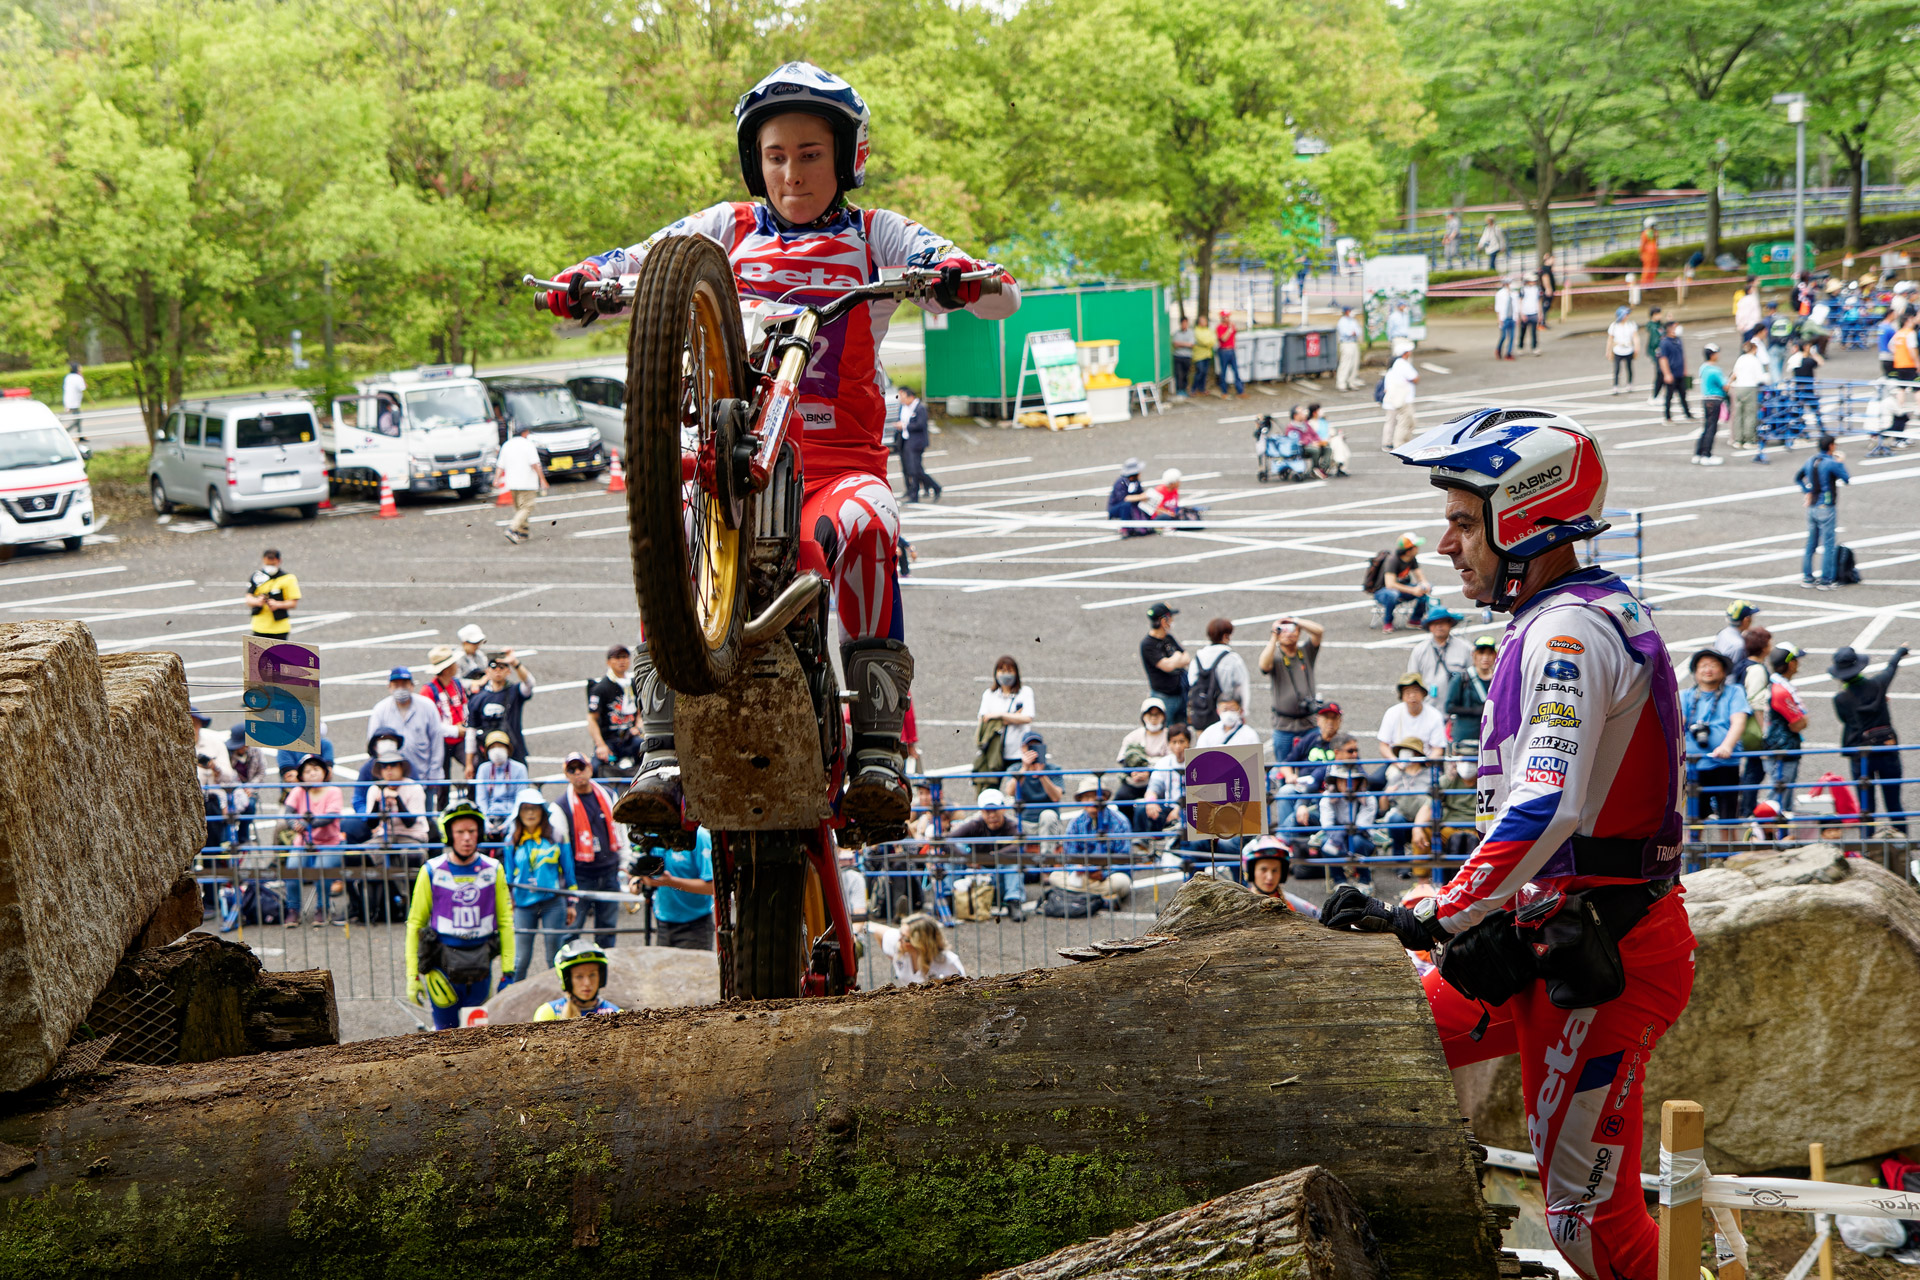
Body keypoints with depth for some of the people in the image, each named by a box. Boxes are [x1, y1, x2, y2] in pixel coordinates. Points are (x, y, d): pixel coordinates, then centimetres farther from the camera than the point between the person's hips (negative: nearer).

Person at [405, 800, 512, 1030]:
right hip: (443, 965, -2)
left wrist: (508, 972, 4)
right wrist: (412, 976, 0)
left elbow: (505, 922, 9)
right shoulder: (432, 871, -1)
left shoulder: (493, 870, 5)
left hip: (481, 966, 2)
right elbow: (415, 924, 4)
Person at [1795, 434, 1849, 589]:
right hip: (1826, 508, -7)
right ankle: (1825, 580, -1)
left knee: (1811, 543, 14)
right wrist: (1840, 462, 5)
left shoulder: (1810, 461, 7)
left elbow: (1797, 477, 20)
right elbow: (1847, 480, -6)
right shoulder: (1831, 463, -15)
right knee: (1829, 545, -1)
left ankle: (1807, 577, 18)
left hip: (1811, 507, 7)